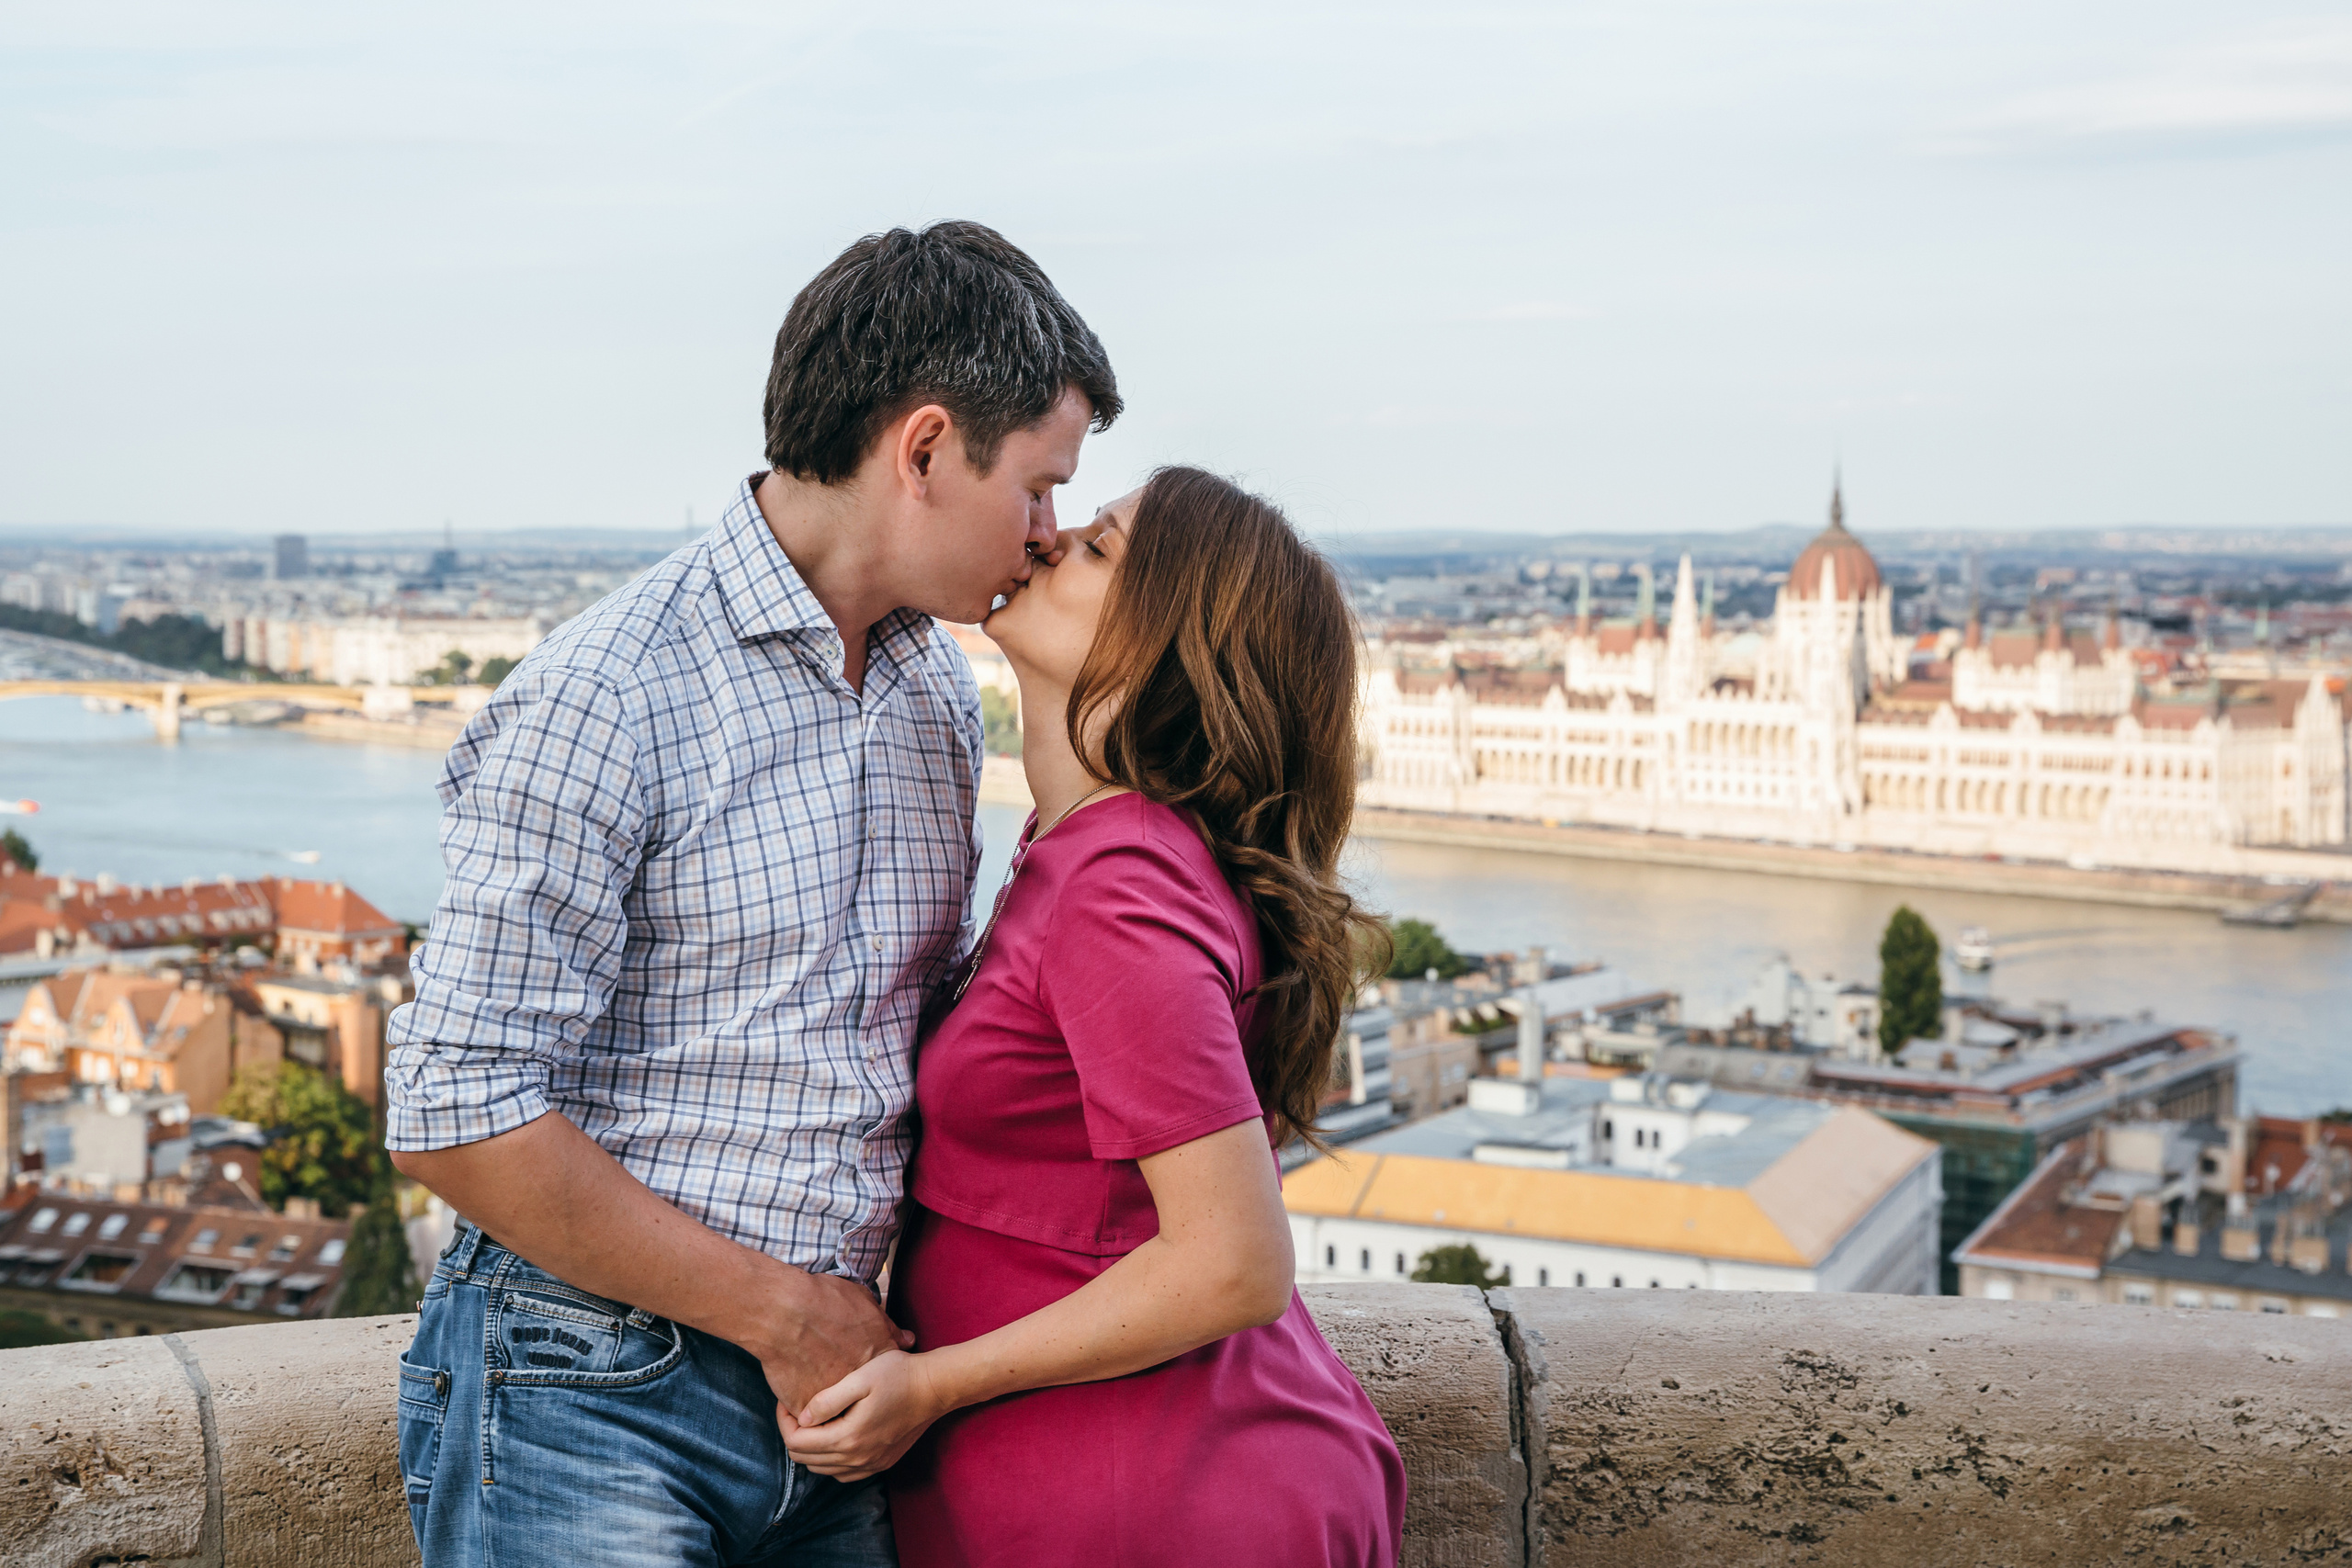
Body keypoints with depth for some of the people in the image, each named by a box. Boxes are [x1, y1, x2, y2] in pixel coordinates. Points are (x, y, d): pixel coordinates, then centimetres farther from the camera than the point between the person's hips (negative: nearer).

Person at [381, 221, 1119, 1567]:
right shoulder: (599, 700, -15)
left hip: (822, 1392, 7)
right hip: (585, 1399, -6)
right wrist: (787, 1314, -12)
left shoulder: (944, 693, 9)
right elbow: (456, 1116, -17)